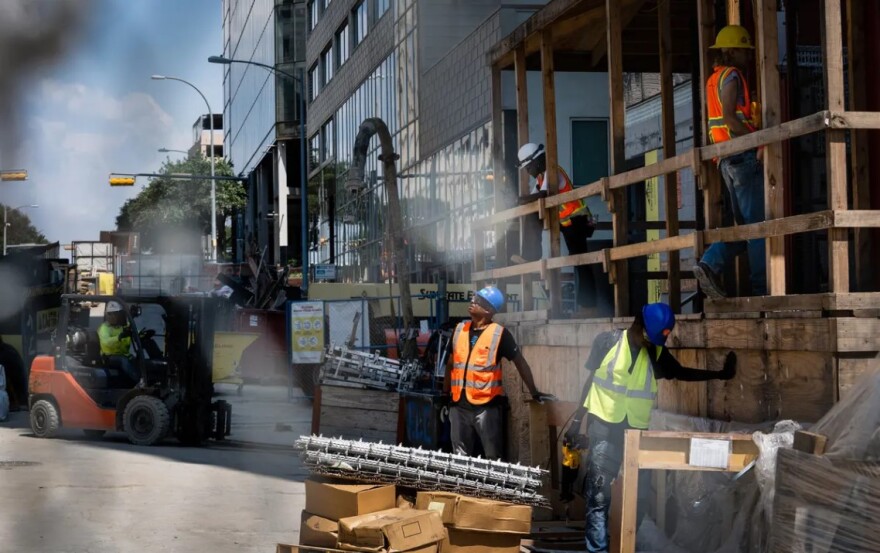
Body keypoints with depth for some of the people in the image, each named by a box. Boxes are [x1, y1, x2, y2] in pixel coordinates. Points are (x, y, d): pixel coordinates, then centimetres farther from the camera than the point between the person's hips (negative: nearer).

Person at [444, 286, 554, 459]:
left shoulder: (499, 334, -6)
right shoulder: (459, 329, 9)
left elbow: (520, 362, 0)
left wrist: (534, 393, 2)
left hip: (487, 406, -5)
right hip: (459, 405, 5)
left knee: (493, 458, -1)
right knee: (461, 458, 10)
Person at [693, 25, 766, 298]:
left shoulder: (713, 79, 20)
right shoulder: (731, 75, -8)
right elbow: (729, 117, -20)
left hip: (728, 160, 9)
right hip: (743, 155, -9)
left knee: (745, 222, 12)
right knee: (758, 222, -6)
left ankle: (710, 265, -4)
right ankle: (762, 287, -6)